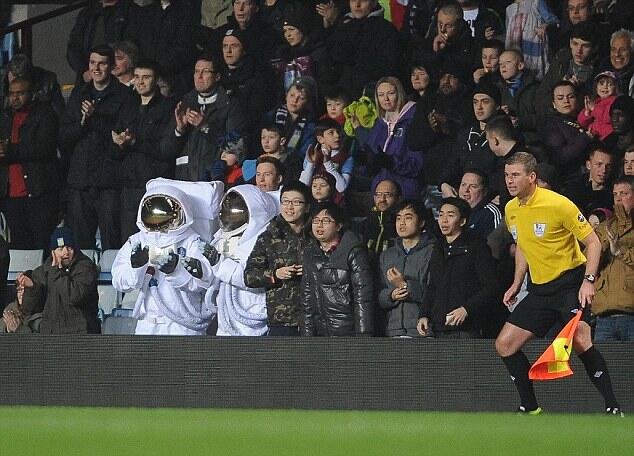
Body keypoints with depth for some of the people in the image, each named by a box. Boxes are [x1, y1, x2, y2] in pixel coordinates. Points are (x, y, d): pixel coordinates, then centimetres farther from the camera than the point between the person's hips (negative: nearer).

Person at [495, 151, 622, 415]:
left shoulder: (557, 205, -16)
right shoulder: (511, 210, 6)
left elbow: (593, 242, -13)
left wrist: (588, 281, -22)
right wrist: (516, 284, 16)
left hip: (570, 281, -7)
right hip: (539, 289, 7)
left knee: (580, 341, -28)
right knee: (505, 344, 0)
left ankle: (612, 407, -22)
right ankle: (530, 408, 13)